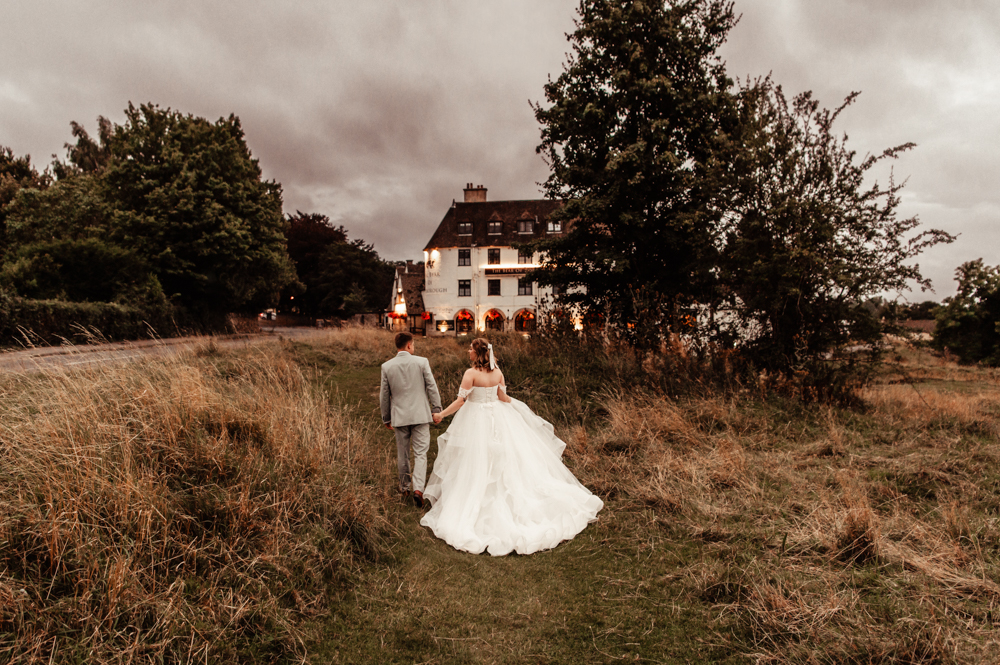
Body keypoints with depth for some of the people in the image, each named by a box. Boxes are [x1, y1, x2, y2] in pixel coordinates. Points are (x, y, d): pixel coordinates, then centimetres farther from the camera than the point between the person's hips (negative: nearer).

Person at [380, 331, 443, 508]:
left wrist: (386, 418, 15)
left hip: (399, 416, 2)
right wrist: (436, 409, 4)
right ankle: (418, 488, -11)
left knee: (402, 453, 16)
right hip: (420, 414, -2)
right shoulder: (422, 362, -7)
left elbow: (384, 395, 5)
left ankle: (404, 488, 30)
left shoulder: (386, 366, -1)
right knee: (420, 453, 3)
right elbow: (432, 387, -5)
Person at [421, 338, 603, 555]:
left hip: (477, 421, -5)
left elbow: (460, 401, -16)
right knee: (507, 462, 14)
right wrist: (521, 409, 21)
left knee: (479, 466, 3)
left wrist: (441, 415, -4)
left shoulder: (471, 373, -16)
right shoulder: (497, 372, 0)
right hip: (498, 419, 5)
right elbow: (503, 398, 4)